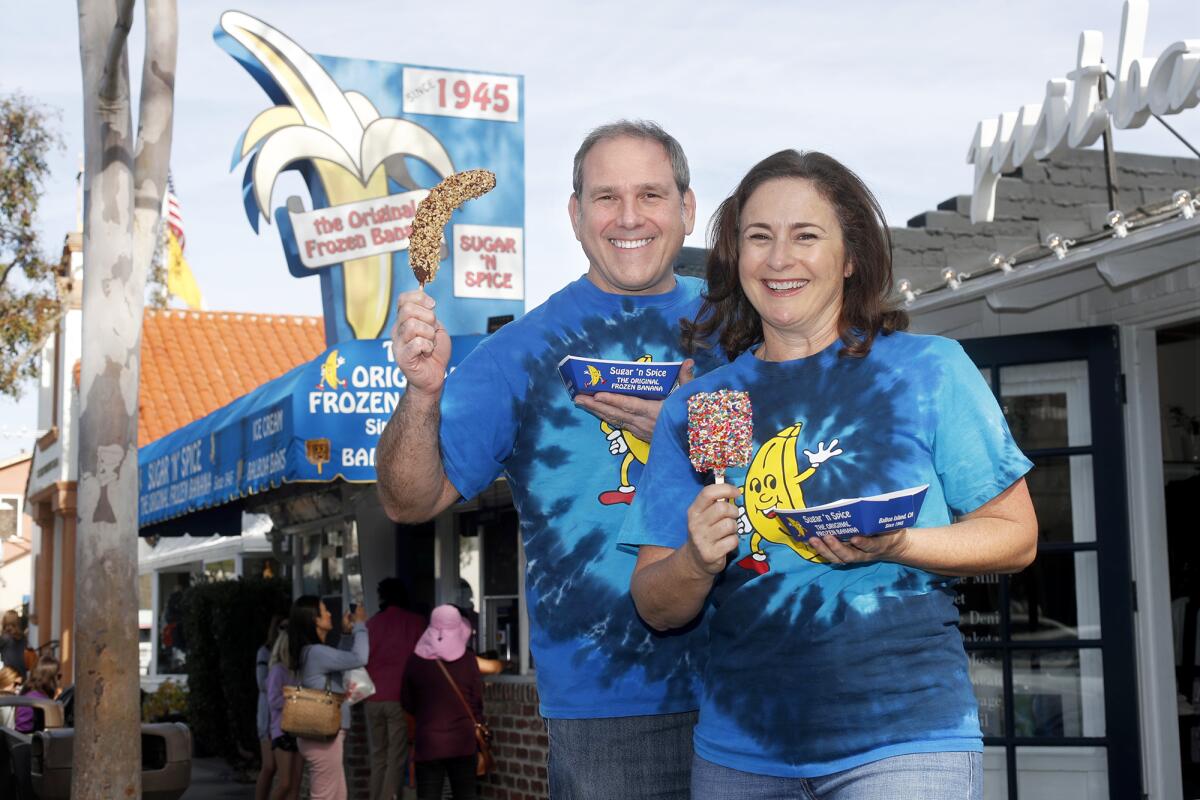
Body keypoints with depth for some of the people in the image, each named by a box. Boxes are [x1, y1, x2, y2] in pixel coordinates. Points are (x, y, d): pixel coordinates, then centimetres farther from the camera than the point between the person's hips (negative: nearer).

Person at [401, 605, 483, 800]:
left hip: (428, 741, 0)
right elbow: (477, 699, 2)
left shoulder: (416, 660, -3)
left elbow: (407, 702, 7)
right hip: (462, 740, 0)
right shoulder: (467, 659, -5)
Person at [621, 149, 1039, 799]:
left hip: (902, 740, -2)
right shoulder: (692, 407, 7)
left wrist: (892, 544, -15)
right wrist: (698, 560, -14)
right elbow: (656, 609, 8)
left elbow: (1015, 536, 2)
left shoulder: (929, 370, 2)